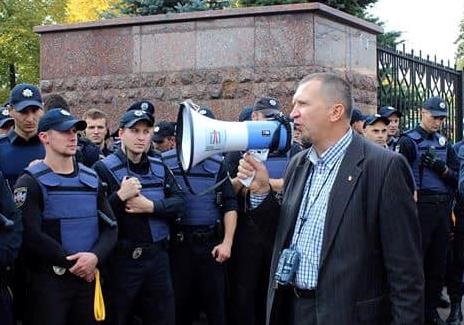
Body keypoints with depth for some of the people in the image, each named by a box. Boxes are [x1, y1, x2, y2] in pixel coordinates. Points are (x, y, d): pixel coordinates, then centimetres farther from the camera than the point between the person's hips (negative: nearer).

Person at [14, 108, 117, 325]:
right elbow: (31, 236, -16)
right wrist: (72, 262, -15)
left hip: (88, 277, 5)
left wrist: (95, 257, -12)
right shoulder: (31, 182, -6)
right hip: (48, 281, -5)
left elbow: (110, 227, 6)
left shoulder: (91, 180, 10)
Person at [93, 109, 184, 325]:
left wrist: (151, 206, -14)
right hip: (122, 258, -4)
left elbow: (179, 204, 1)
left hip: (158, 257, 5)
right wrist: (120, 196, -25)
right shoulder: (104, 168, -6)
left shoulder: (160, 168, 11)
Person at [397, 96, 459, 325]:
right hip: (421, 208, -6)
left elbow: (456, 177, 13)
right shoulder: (408, 141, -4)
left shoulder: (444, 143, 15)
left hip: (443, 208, 6)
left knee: (438, 262, 11)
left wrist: (442, 168, -6)